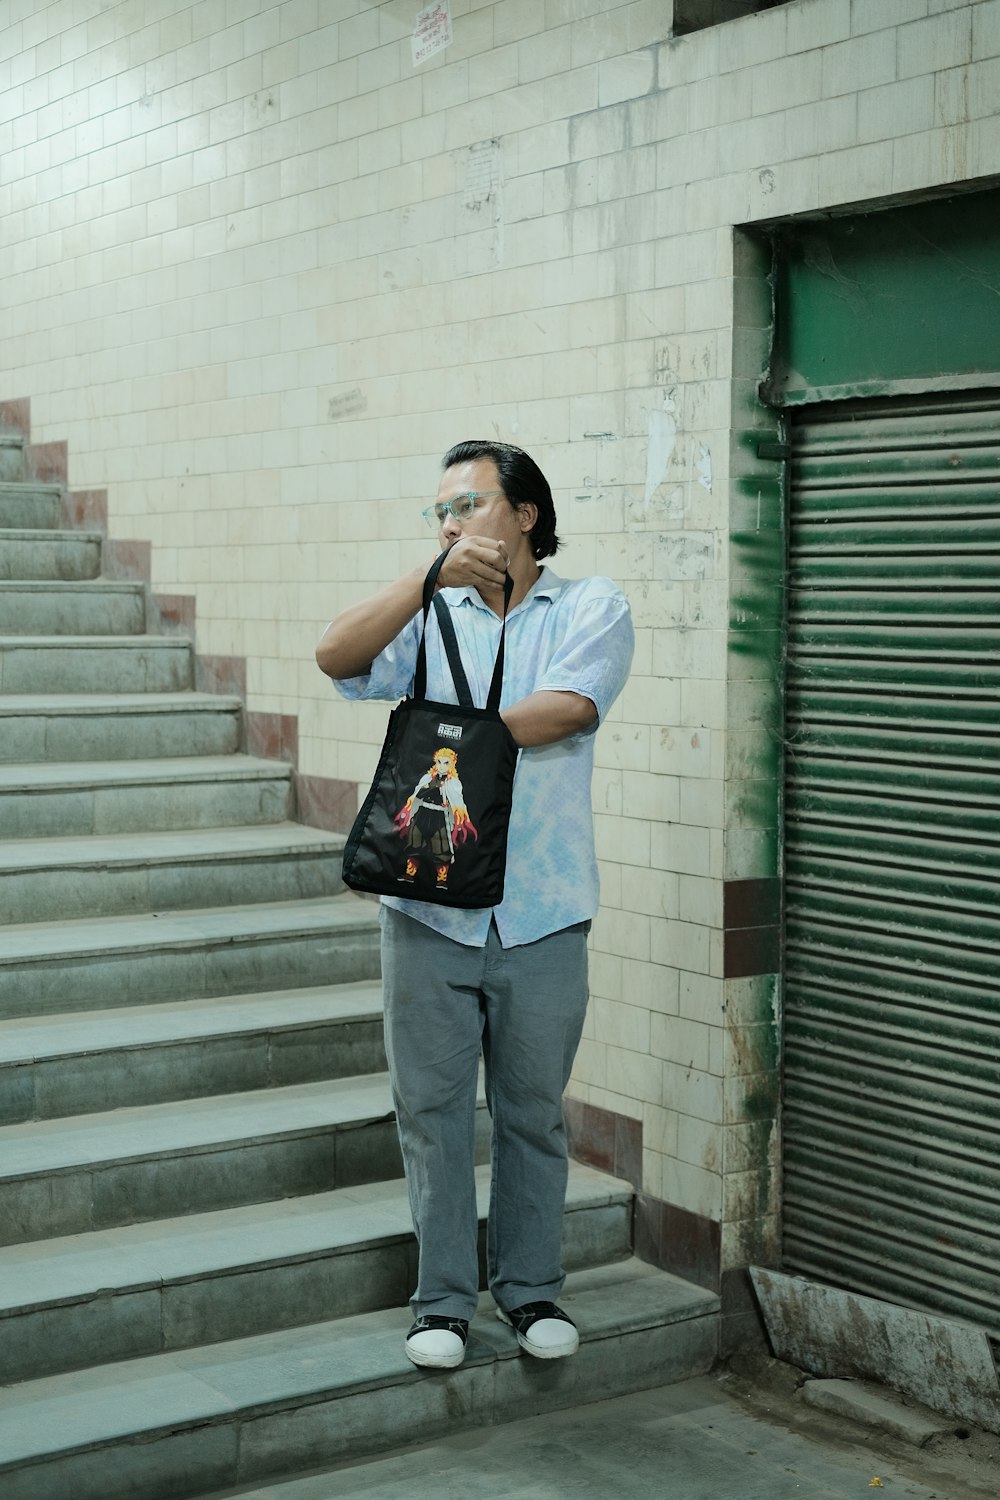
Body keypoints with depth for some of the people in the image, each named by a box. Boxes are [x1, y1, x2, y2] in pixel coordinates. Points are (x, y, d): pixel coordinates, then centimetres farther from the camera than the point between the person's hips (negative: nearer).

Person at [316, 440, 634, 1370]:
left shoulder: (591, 606, 4)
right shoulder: (431, 615, 11)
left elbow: (568, 708, -14)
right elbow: (337, 657, -8)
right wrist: (435, 576, -18)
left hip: (541, 914, -2)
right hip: (430, 908, 2)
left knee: (533, 1112, 10)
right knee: (432, 1110, 7)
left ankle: (529, 1288, 26)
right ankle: (444, 1298, 20)